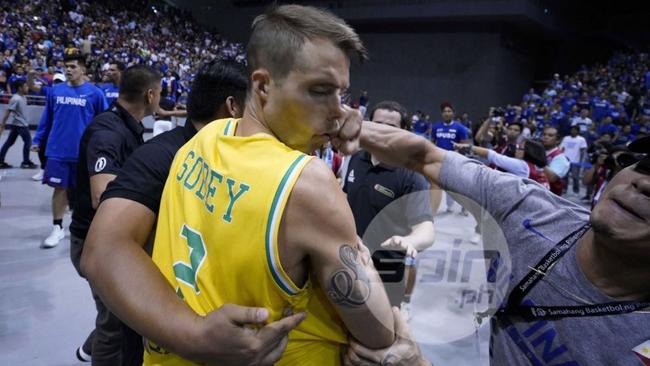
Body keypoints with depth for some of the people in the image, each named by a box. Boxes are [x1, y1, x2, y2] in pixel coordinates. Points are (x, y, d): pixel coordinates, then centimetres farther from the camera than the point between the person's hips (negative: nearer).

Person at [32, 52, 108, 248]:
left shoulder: (94, 93, -4)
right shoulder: (55, 91, 5)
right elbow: (47, 117, 13)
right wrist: (37, 140, 12)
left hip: (83, 150, -2)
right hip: (57, 149, 2)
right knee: (60, 188, 5)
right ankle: (58, 228, 17)